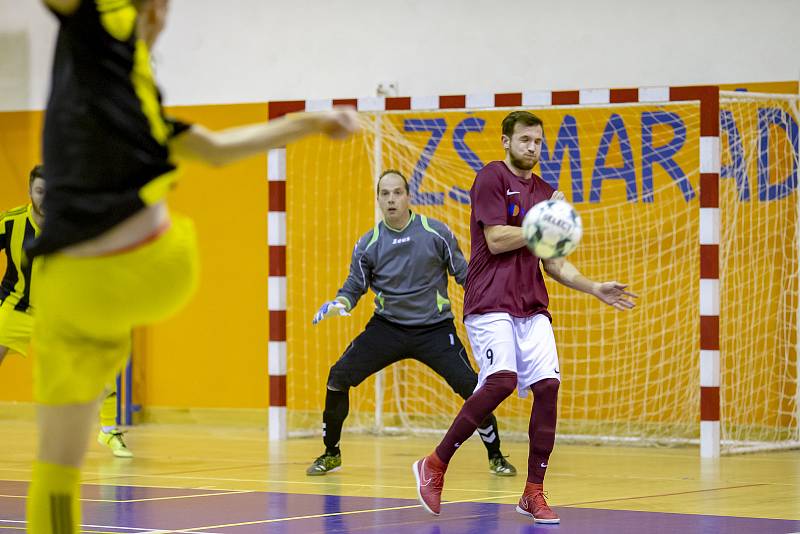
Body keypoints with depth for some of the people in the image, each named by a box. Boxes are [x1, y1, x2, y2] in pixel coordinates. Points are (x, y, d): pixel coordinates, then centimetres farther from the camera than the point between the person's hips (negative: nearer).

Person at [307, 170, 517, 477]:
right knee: (338, 377, -10)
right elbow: (354, 286, 3)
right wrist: (338, 304, -18)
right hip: (387, 327, 2)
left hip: (434, 328, -2)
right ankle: (331, 454, 9)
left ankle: (496, 457, 5)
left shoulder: (436, 233, -7)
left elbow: (464, 274, 1)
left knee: (471, 388, -16)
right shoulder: (368, 244, -2)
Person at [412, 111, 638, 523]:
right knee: (502, 380, -23)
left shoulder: (546, 193, 17)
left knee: (547, 385, -7)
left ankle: (534, 492, 3)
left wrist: (596, 289, 7)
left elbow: (554, 263, 19)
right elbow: (496, 240, -13)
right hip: (490, 303, -7)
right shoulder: (491, 179, -2)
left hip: (532, 307, 7)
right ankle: (434, 465, -9)